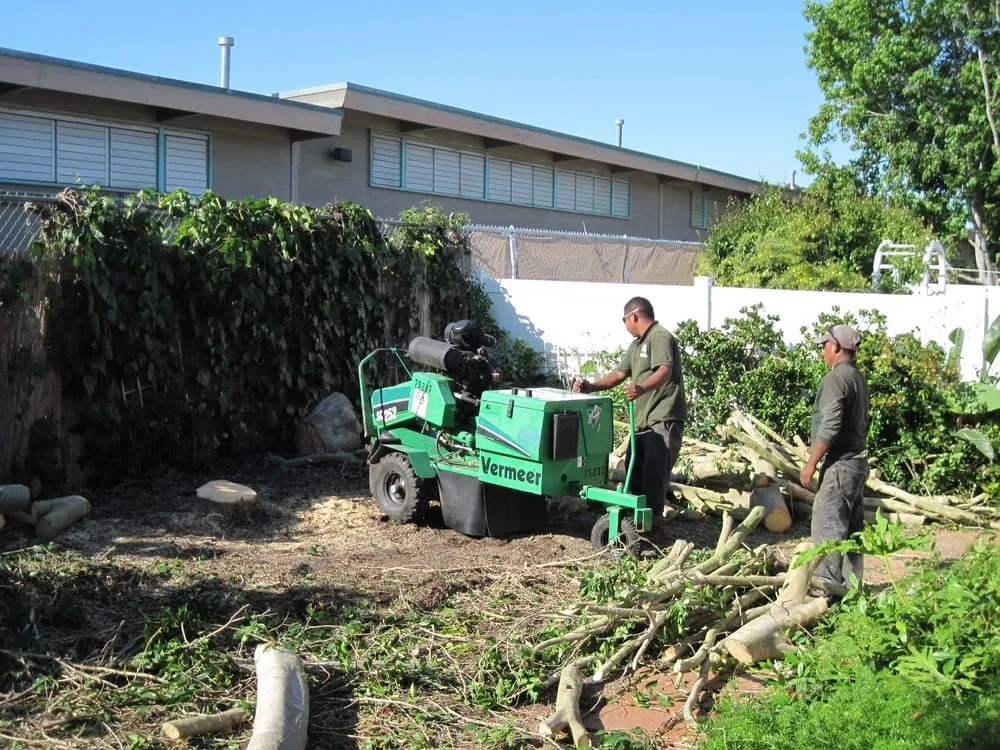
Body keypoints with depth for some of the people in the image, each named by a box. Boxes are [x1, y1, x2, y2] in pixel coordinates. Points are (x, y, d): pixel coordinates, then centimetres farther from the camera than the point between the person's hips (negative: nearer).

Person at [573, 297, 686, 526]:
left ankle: (653, 515, -6)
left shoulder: (660, 337, -11)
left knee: (654, 469, -11)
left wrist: (642, 388, -45)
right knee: (634, 466, 14)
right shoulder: (637, 345, 23)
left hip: (664, 418, -11)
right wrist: (592, 387, 7)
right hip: (643, 419, 11)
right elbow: (619, 374, 20)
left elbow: (665, 371, -27)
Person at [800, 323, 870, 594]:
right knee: (853, 526, 12)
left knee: (827, 524, -8)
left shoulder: (835, 378, -15)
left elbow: (829, 426, -22)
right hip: (858, 460, 10)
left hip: (840, 463, -10)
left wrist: (811, 463, -17)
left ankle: (829, 581, -9)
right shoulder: (859, 377, 15)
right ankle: (852, 584, 17)